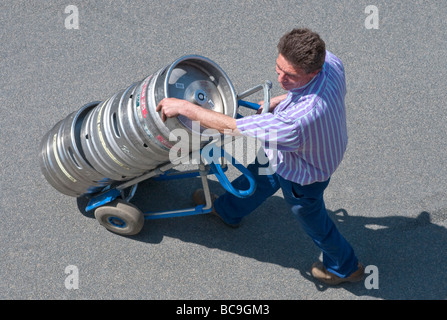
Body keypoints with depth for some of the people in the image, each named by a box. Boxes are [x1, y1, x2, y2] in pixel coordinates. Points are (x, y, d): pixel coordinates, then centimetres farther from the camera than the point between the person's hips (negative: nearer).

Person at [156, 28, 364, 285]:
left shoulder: (300, 119, -51)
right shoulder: (330, 61, -28)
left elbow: (232, 127, -40)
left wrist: (185, 107, -29)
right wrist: (282, 100, 6)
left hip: (302, 175, -7)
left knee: (311, 217, 25)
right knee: (262, 176, 33)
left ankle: (346, 267, 54)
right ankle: (228, 211, 65)